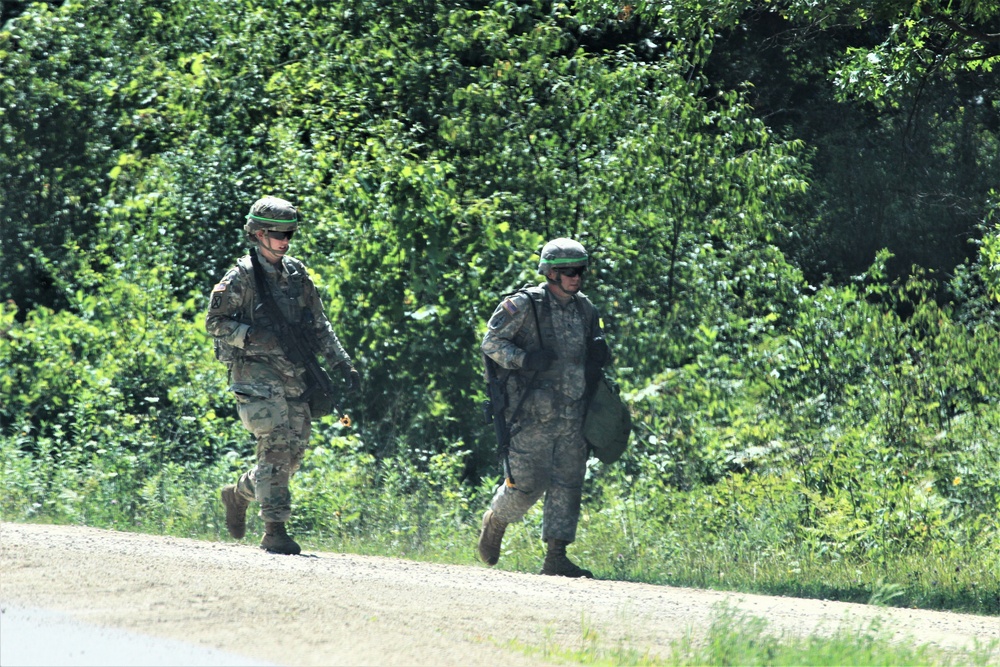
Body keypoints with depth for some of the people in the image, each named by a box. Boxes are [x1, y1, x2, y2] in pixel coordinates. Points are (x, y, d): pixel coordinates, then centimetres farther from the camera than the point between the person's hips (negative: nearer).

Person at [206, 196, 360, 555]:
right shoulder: (242, 277, -5)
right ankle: (275, 531, -13)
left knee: (294, 451, 6)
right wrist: (252, 335, -19)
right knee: (275, 447, -16)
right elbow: (215, 321, -7)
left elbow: (318, 326, 18)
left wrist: (343, 364, 10)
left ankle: (239, 493, 31)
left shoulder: (297, 274, 13)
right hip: (256, 373, -6)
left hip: (294, 375, 6)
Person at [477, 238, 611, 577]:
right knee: (527, 484, -3)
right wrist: (524, 359, -22)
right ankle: (495, 521, 26)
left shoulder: (585, 310, 11)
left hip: (572, 416, 6)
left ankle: (556, 556, 4)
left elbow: (592, 363, 24)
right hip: (533, 414, -6)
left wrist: (600, 355, 0)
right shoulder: (524, 305, -8)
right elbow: (491, 342, -7)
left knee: (567, 484, 1)